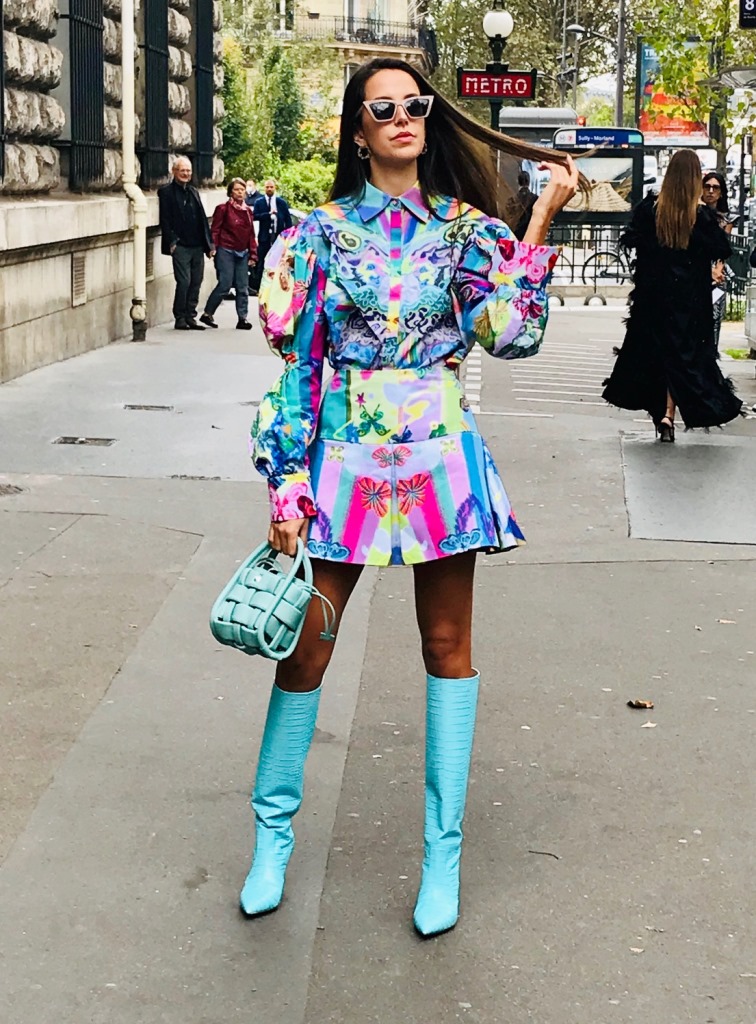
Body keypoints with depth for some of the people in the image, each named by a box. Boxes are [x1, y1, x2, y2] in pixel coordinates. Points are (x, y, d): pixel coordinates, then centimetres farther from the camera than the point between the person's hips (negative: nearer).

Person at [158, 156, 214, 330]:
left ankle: (190, 317, 14)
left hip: (197, 246, 6)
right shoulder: (166, 192, 0)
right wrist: (172, 242, -15)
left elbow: (202, 219, 18)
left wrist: (209, 244, 13)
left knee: (196, 283, 6)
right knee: (184, 282, -10)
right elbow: (165, 220, -6)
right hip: (181, 246, -6)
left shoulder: (193, 191, 19)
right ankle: (180, 318, 1)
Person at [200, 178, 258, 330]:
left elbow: (251, 234, 14)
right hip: (226, 251, -6)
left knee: (242, 287, 4)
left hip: (243, 253, 6)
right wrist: (213, 248, -13)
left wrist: (252, 254, 10)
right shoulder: (223, 209, -4)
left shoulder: (248, 211, 12)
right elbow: (215, 230, -6)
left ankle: (242, 318, 8)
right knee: (224, 285, -8)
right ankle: (207, 314, 6)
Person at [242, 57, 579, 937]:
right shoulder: (322, 230, 3)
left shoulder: (464, 228, 6)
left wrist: (540, 222, -11)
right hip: (343, 458, 0)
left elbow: (510, 333, -8)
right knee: (305, 645, 2)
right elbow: (294, 356, 0)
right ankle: (273, 836, 21)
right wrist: (289, 486, -5)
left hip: (440, 457, 1)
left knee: (448, 647, 5)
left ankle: (444, 856, 15)